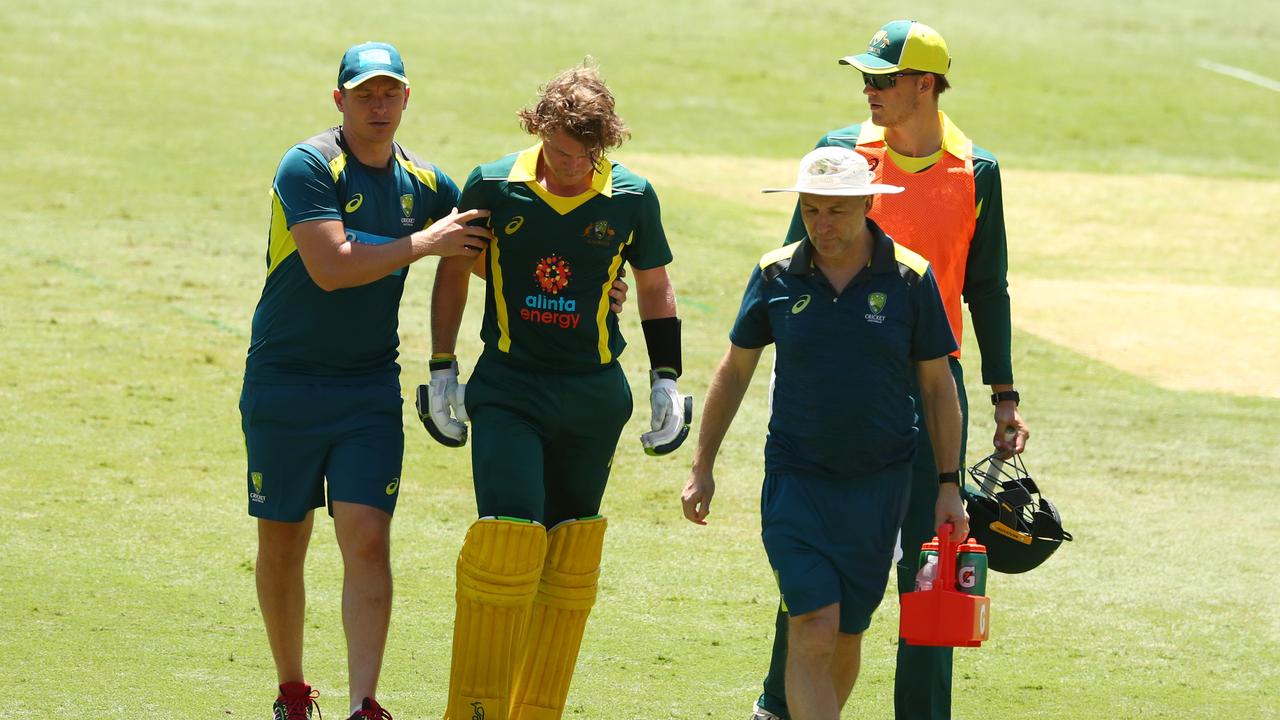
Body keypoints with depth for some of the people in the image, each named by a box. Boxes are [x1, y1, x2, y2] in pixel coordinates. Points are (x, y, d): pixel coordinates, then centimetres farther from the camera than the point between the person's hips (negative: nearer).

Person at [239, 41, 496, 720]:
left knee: (368, 540, -11)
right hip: (283, 385, -3)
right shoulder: (308, 167, -13)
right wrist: (427, 243, -17)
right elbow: (331, 268, -24)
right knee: (281, 543, 7)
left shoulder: (423, 183, 5)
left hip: (370, 386, 3)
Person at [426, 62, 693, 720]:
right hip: (507, 388, -2)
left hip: (594, 395, 2)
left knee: (571, 565, 4)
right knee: (507, 543, -14)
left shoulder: (631, 197, -1)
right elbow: (453, 271, 10)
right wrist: (441, 372, 8)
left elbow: (654, 287, 13)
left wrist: (666, 382, 11)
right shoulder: (493, 187, -4)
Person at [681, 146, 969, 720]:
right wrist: (702, 467, 12)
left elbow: (937, 385, 5)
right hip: (796, 478, -1)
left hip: (880, 480, 1)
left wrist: (949, 485, 3)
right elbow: (734, 371, 11)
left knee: (846, 633, 9)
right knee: (813, 626, -14)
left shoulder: (909, 278, -3)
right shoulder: (776, 275, -1)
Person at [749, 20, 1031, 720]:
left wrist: (1004, 397, 8)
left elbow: (986, 289, 11)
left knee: (927, 557, -3)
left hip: (931, 381, 0)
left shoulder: (974, 171, 2)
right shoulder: (843, 151, 1)